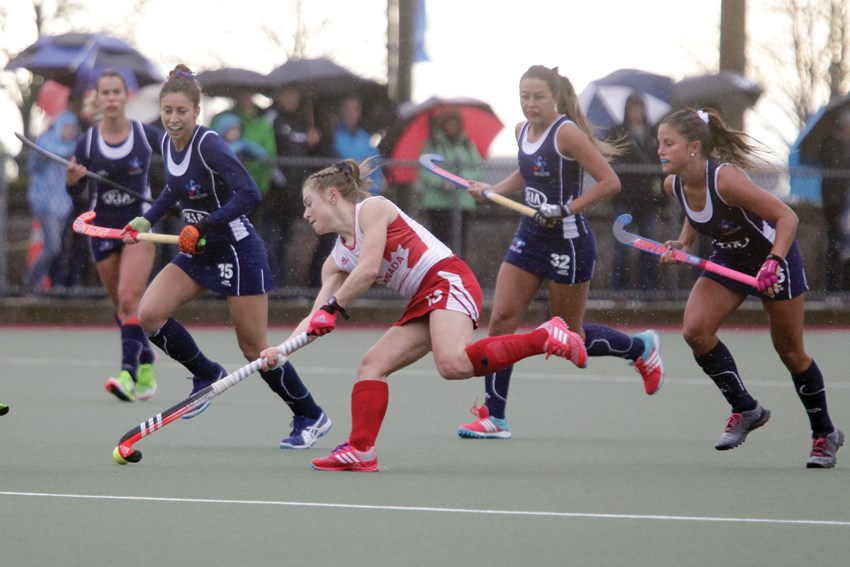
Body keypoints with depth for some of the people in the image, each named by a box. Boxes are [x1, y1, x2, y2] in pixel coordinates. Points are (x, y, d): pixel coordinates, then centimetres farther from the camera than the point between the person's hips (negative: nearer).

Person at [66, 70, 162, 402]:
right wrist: (73, 179, -21)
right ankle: (146, 365, 32)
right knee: (121, 304, 12)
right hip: (103, 228, 3)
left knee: (129, 298, -20)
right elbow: (75, 192, 0)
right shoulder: (88, 142, -3)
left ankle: (129, 373, -28)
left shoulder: (146, 135, -6)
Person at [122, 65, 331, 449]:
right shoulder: (168, 143, 2)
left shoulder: (209, 145, -22)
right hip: (198, 254, 8)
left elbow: (249, 194, -30)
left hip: (237, 251, -8)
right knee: (149, 314, -10)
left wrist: (204, 226, -33)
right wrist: (147, 220, 12)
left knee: (255, 349, -2)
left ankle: (311, 418, 15)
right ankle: (207, 375, 9)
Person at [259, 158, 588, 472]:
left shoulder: (372, 208, -3)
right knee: (372, 364, -1)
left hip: (448, 280, -9)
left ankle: (546, 337, -24)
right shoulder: (337, 260, 19)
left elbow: (369, 269, -15)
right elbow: (316, 318, 14)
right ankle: (361, 451, -3)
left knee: (452, 363, -33)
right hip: (422, 304, 9)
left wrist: (333, 307, -6)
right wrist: (281, 349, 0)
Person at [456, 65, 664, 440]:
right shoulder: (523, 131, 7)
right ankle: (494, 417, -3)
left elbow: (610, 182, -18)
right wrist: (492, 190, 12)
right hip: (530, 237, 7)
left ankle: (641, 347, 31)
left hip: (568, 240, -7)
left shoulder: (567, 133, -16)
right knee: (501, 319, -5)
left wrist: (567, 208, -24)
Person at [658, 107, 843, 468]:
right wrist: (682, 244, -6)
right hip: (729, 259, 6)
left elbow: (786, 217, -30)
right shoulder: (674, 185, -12)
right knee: (695, 330, -15)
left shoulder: (725, 179, -33)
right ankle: (745, 410, 3)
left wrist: (774, 263, -43)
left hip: (774, 254, -6)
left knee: (790, 352, 3)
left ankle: (825, 434, 24)